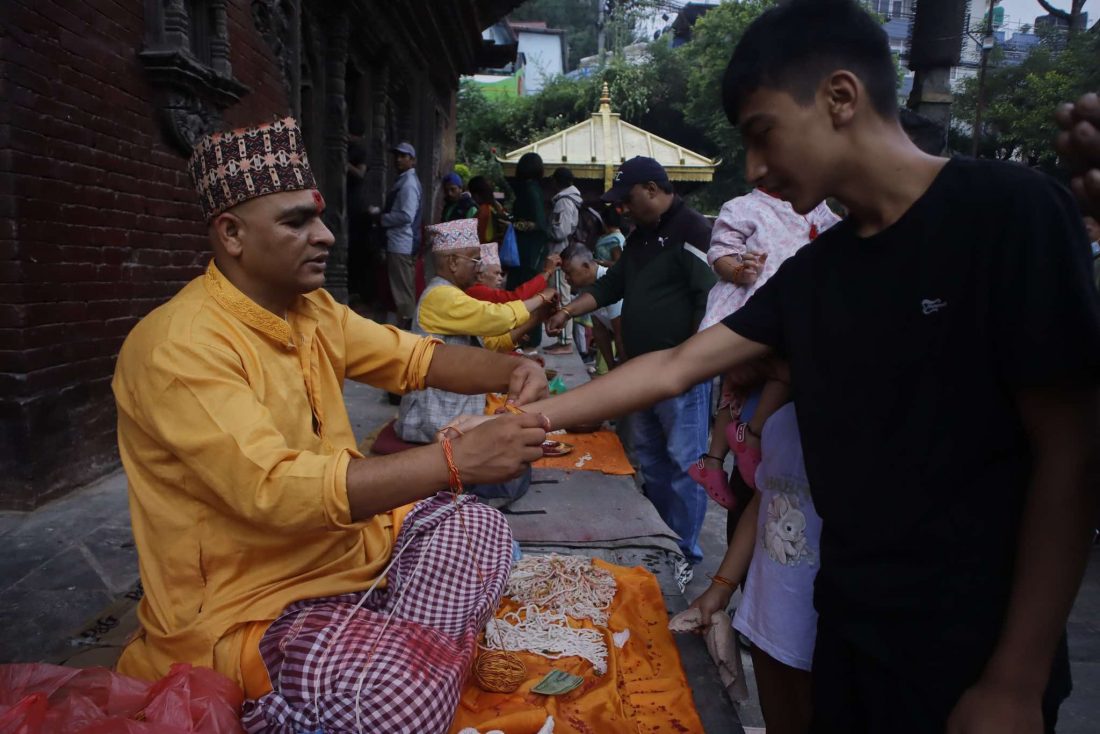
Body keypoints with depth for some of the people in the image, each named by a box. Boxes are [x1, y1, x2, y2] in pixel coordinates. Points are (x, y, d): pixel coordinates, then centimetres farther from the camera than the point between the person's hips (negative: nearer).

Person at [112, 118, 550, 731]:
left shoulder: (313, 310, 2)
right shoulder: (179, 347, -24)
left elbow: (416, 357, 9)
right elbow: (275, 491, -35)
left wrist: (508, 370, -12)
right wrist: (458, 458, -37)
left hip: (346, 537, 9)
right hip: (247, 605, -8)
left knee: (479, 529, 7)